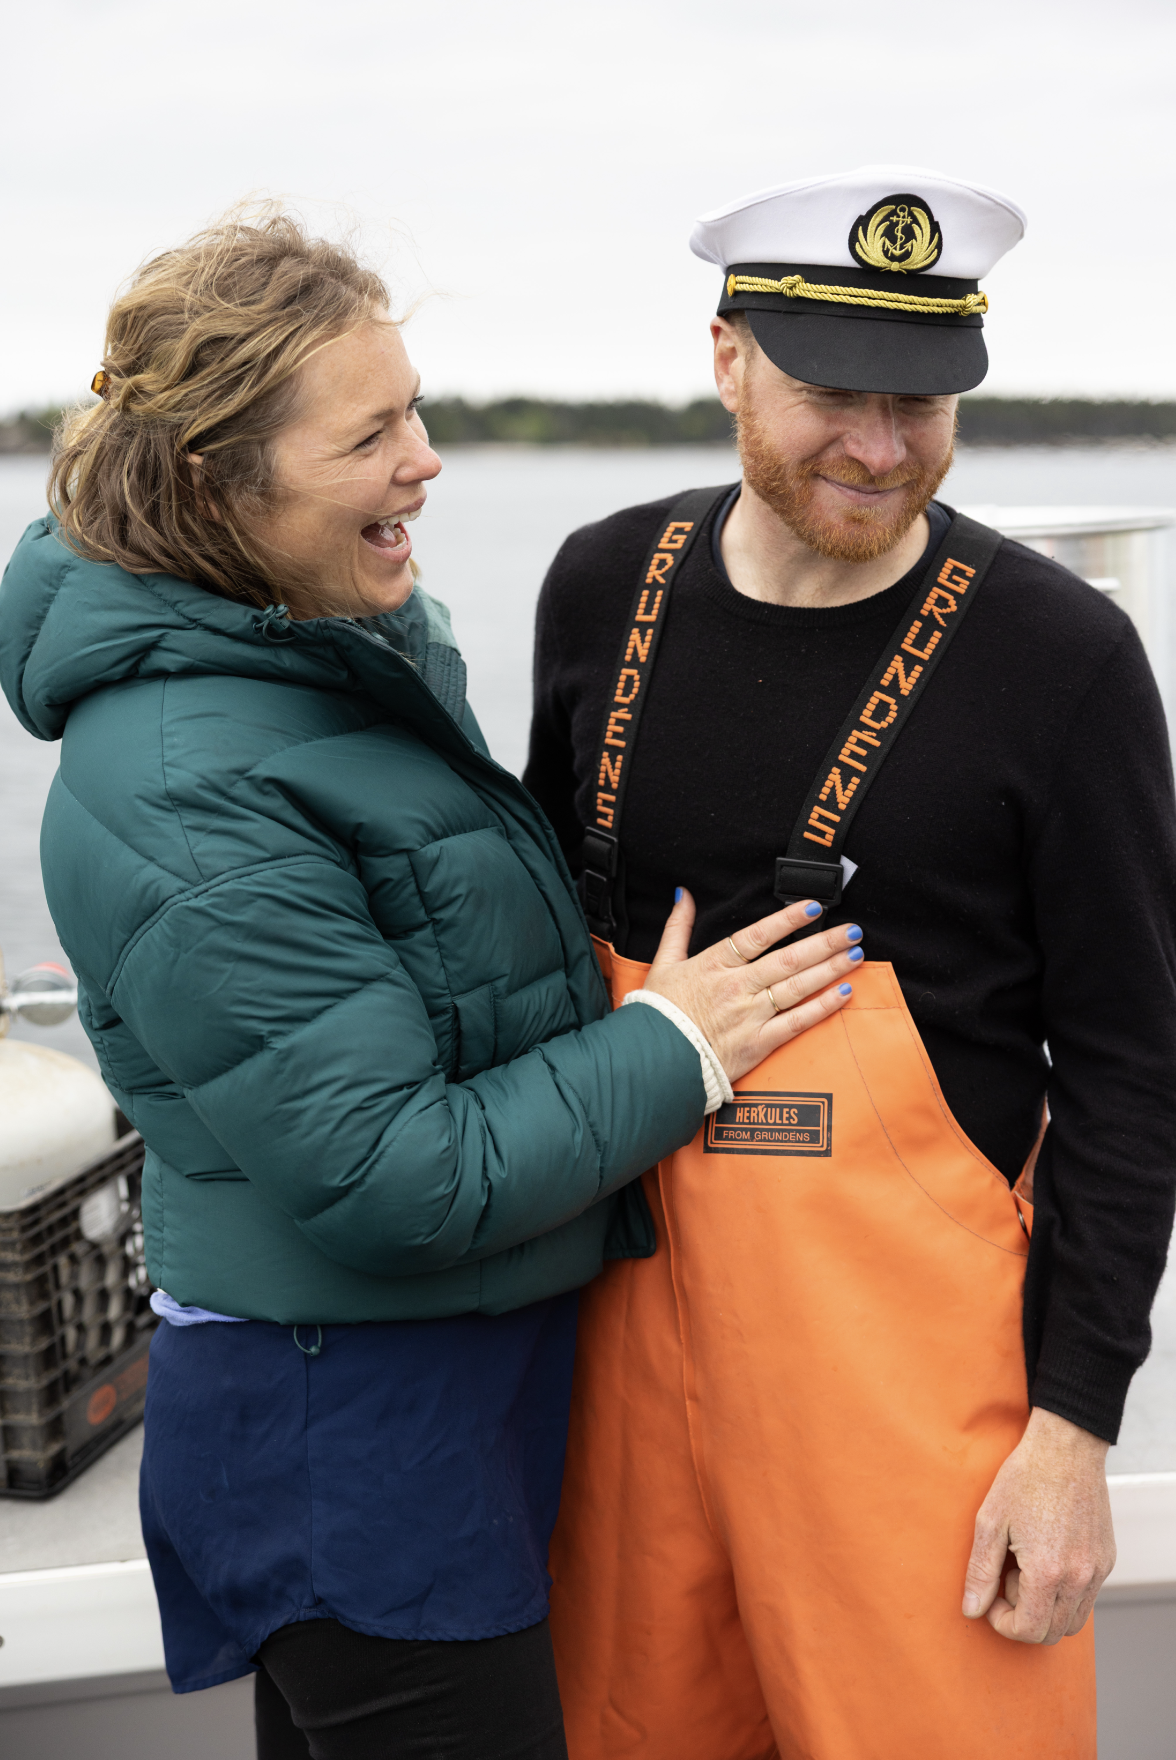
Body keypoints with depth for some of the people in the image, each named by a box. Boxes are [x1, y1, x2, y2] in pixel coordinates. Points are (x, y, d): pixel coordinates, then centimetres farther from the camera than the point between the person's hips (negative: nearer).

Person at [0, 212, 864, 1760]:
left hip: (463, 1361, 9)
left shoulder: (360, 637, 3)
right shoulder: (181, 789, -27)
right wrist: (672, 1052, -17)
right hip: (346, 1415, -9)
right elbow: (393, 1181, -26)